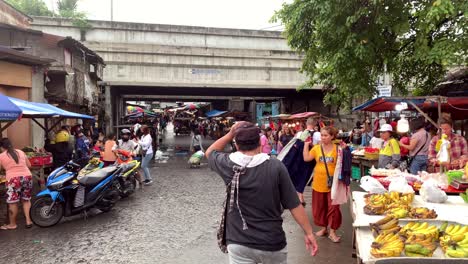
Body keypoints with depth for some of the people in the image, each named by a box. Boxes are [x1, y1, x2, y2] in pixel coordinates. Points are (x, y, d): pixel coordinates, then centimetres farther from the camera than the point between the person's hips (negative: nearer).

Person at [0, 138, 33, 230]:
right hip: (27, 177, 5)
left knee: (13, 203, 7)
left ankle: (12, 224, 18)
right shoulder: (20, 152, 15)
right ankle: (28, 220, 16)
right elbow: (29, 165, 19)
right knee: (26, 200, 17)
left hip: (14, 179, -5)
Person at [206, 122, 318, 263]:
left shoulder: (229, 164, -11)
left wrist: (231, 133, 3)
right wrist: (309, 233, 1)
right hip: (272, 243, 1)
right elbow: (294, 205, -10)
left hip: (238, 243, 0)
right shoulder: (275, 166, -14)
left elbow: (210, 152, 12)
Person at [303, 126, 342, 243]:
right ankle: (323, 228, 32)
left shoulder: (337, 148, -6)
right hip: (318, 184, 3)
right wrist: (306, 145, -6)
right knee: (319, 207, 14)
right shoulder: (316, 148, 1)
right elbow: (306, 158, -6)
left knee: (333, 207, 1)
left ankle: (332, 232, 14)